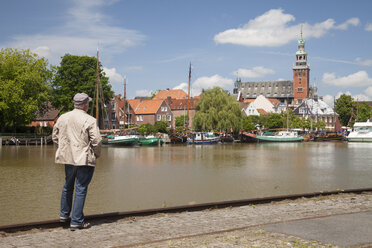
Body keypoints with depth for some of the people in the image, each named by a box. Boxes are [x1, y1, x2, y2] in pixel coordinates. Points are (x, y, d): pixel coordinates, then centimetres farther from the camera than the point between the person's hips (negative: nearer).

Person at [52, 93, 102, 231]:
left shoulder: (62, 118, 6)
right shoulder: (89, 120, -12)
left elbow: (55, 137, 14)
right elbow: (96, 141, -14)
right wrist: (97, 154, 3)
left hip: (67, 157, 6)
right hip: (84, 159, -6)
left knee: (68, 185, 23)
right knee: (81, 189, -1)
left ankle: (64, 214, 36)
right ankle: (76, 222, 1)